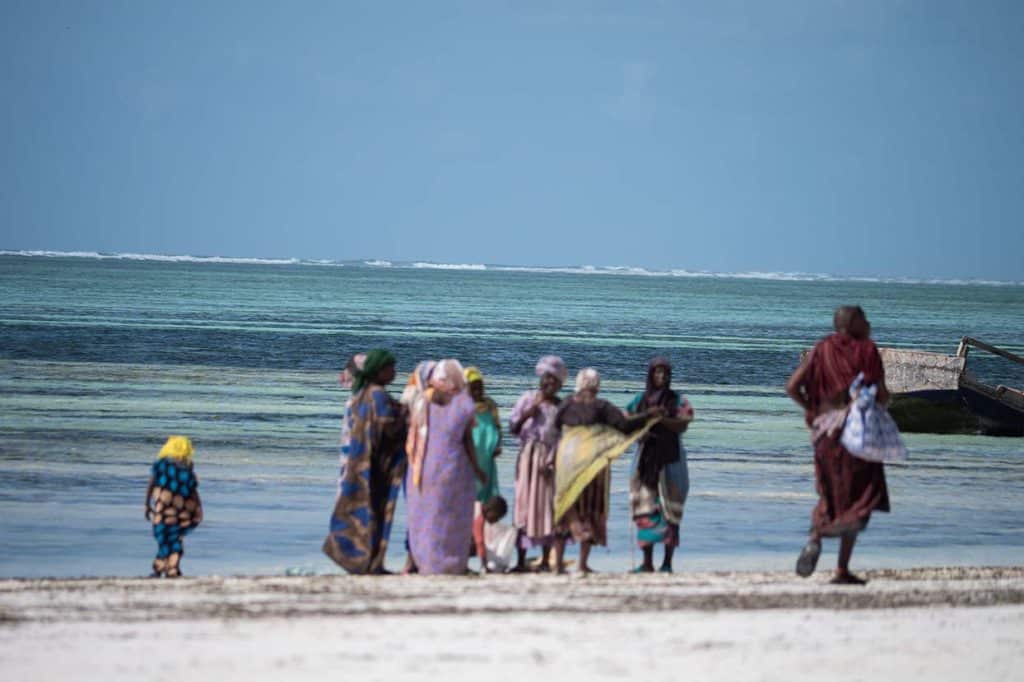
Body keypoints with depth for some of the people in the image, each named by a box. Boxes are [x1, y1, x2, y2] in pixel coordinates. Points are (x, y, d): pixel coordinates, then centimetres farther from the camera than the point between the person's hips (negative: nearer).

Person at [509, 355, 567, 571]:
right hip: (528, 456, 1)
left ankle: (545, 560, 4)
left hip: (550, 458, -1)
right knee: (524, 504, -2)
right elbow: (513, 427, 2)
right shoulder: (528, 399, 7)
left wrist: (552, 461, -13)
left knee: (548, 506, -2)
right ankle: (521, 560, 0)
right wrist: (530, 410, -11)